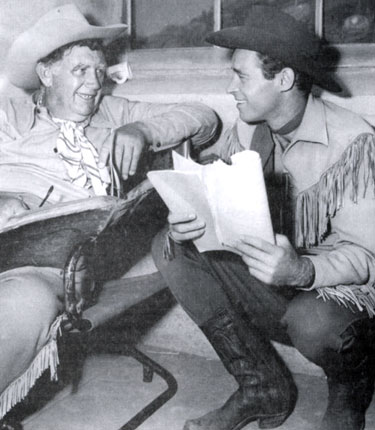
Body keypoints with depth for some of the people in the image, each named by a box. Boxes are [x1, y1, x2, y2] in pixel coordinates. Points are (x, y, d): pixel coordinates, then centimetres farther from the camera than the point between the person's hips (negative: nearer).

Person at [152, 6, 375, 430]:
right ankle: (263, 387, -2)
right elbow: (206, 202, -2)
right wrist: (180, 231, -25)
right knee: (169, 249, -10)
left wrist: (302, 271, -39)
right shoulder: (246, 132, -1)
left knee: (312, 321, -38)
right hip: (267, 289, 6)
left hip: (340, 290, -5)